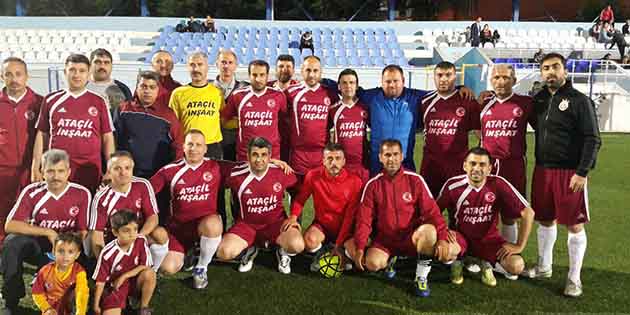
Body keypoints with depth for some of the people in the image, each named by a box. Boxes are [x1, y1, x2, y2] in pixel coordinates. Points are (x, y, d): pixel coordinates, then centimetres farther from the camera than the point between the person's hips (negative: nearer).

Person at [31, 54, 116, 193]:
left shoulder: (98, 102, 5)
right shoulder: (51, 100, 7)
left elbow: (107, 137, 6)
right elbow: (41, 135, 11)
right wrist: (35, 169, 7)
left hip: (90, 172, -1)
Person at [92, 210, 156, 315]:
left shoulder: (141, 241, -17)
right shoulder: (107, 253, -21)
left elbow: (145, 266, -10)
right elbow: (101, 281, -12)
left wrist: (124, 276, -16)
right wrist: (96, 305, -10)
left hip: (134, 281, 2)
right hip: (114, 287, -2)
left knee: (149, 273, -29)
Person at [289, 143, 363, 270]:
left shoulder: (355, 182, -14)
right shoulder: (313, 175, -11)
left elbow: (350, 215, -13)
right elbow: (300, 199, 2)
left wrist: (338, 245, -17)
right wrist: (293, 216, -20)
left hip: (344, 228, 0)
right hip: (321, 225, 1)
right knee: (310, 240, -33)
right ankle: (320, 253, 4)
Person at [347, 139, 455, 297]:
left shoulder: (415, 180, -4)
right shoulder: (373, 184, -2)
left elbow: (431, 211, -7)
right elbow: (364, 219, -3)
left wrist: (442, 238, -21)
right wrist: (360, 248, -14)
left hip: (412, 238, -1)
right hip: (385, 240, 1)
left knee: (429, 230, -33)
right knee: (372, 263, -28)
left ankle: (422, 278, -11)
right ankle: (389, 260, 11)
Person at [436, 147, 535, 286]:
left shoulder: (498, 184, -18)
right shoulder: (453, 185, -17)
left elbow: (528, 212, -13)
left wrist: (519, 246, -14)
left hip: (488, 238, 1)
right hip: (460, 236, -1)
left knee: (517, 266, -23)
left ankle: (488, 264, 13)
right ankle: (456, 263, 5)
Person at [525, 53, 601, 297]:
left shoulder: (579, 101, -7)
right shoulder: (539, 100, 9)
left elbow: (592, 139, -10)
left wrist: (582, 172, -16)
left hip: (570, 173, -5)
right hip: (542, 170, 5)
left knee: (574, 224, 1)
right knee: (545, 220, 15)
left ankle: (574, 278, 13)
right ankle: (544, 267, 31)